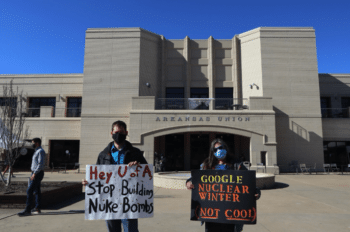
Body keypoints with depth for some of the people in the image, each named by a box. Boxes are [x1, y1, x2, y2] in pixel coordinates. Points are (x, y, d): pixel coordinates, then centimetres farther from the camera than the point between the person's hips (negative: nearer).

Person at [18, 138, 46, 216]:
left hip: (37, 174, -10)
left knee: (29, 191, -11)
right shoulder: (37, 151, 18)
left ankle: (27, 210, -8)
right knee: (37, 191, 12)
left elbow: (41, 164, -23)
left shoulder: (40, 151, -15)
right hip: (35, 174, 10)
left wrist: (34, 173, -25)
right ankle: (37, 208, 17)